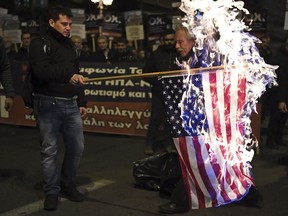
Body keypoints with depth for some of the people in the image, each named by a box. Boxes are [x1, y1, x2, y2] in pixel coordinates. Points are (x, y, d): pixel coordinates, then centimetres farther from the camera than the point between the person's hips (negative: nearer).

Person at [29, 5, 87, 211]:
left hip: (71, 105, 6)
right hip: (48, 104, -6)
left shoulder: (70, 45, 16)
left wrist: (81, 102, 16)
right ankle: (51, 192, 14)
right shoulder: (40, 43, -4)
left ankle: (68, 186, 26)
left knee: (77, 147, 7)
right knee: (50, 150, 1)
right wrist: (67, 74, -36)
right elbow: (41, 71, -21)